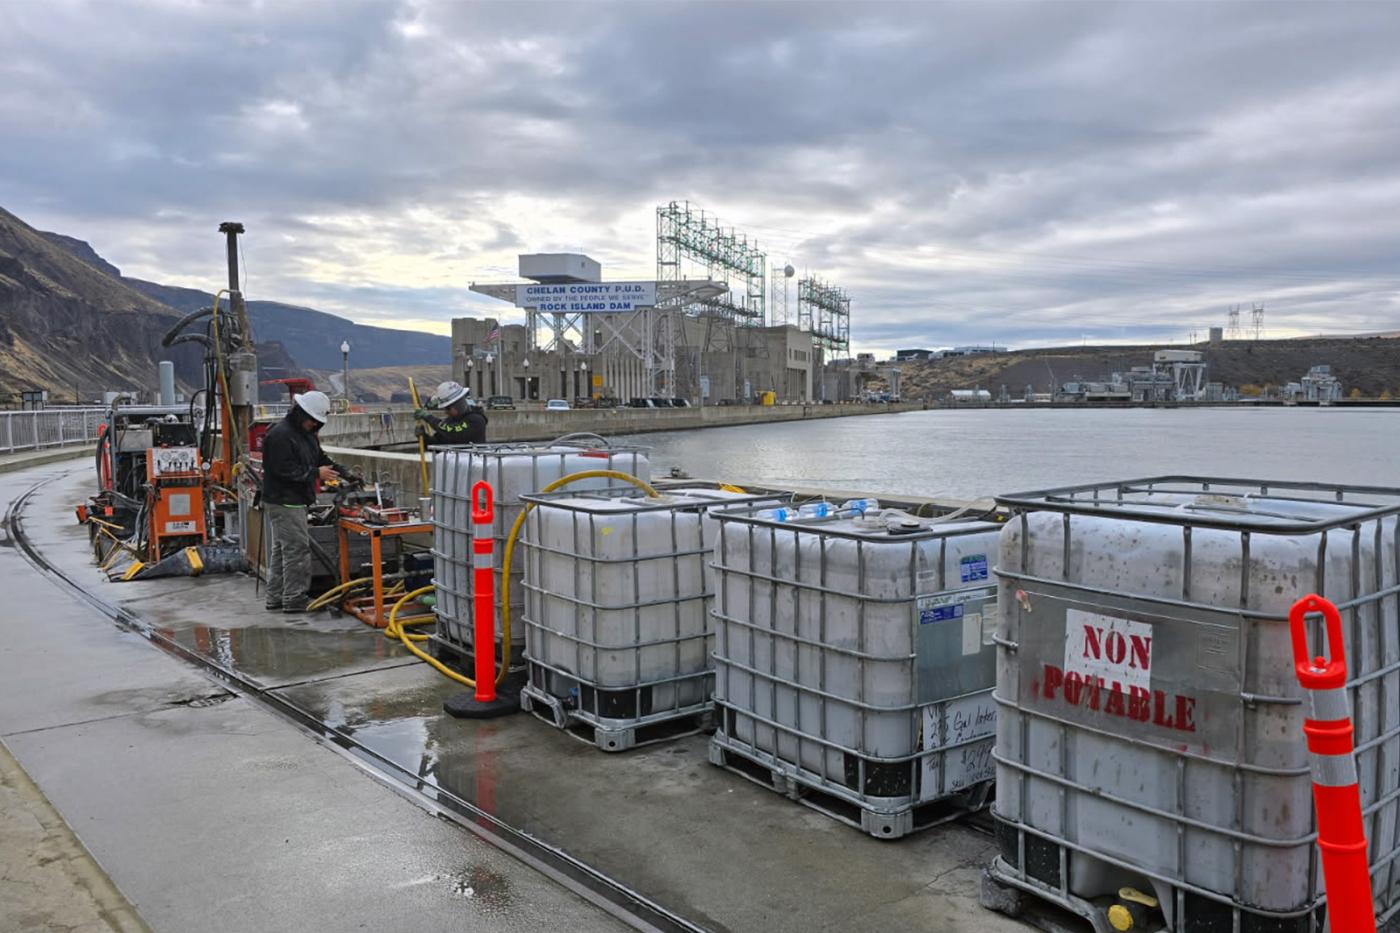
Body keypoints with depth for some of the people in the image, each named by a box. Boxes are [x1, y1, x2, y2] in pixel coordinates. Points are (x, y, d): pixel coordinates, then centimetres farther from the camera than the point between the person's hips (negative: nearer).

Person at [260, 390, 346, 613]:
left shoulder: (307, 434, 15)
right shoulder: (279, 435, -17)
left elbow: (321, 458, 19)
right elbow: (284, 470, -23)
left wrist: (344, 472, 4)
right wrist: (316, 473, -18)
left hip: (294, 502, 11)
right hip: (283, 503, -11)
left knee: (281, 550, 15)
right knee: (297, 549, -10)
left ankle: (276, 598, 23)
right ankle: (294, 600, -5)